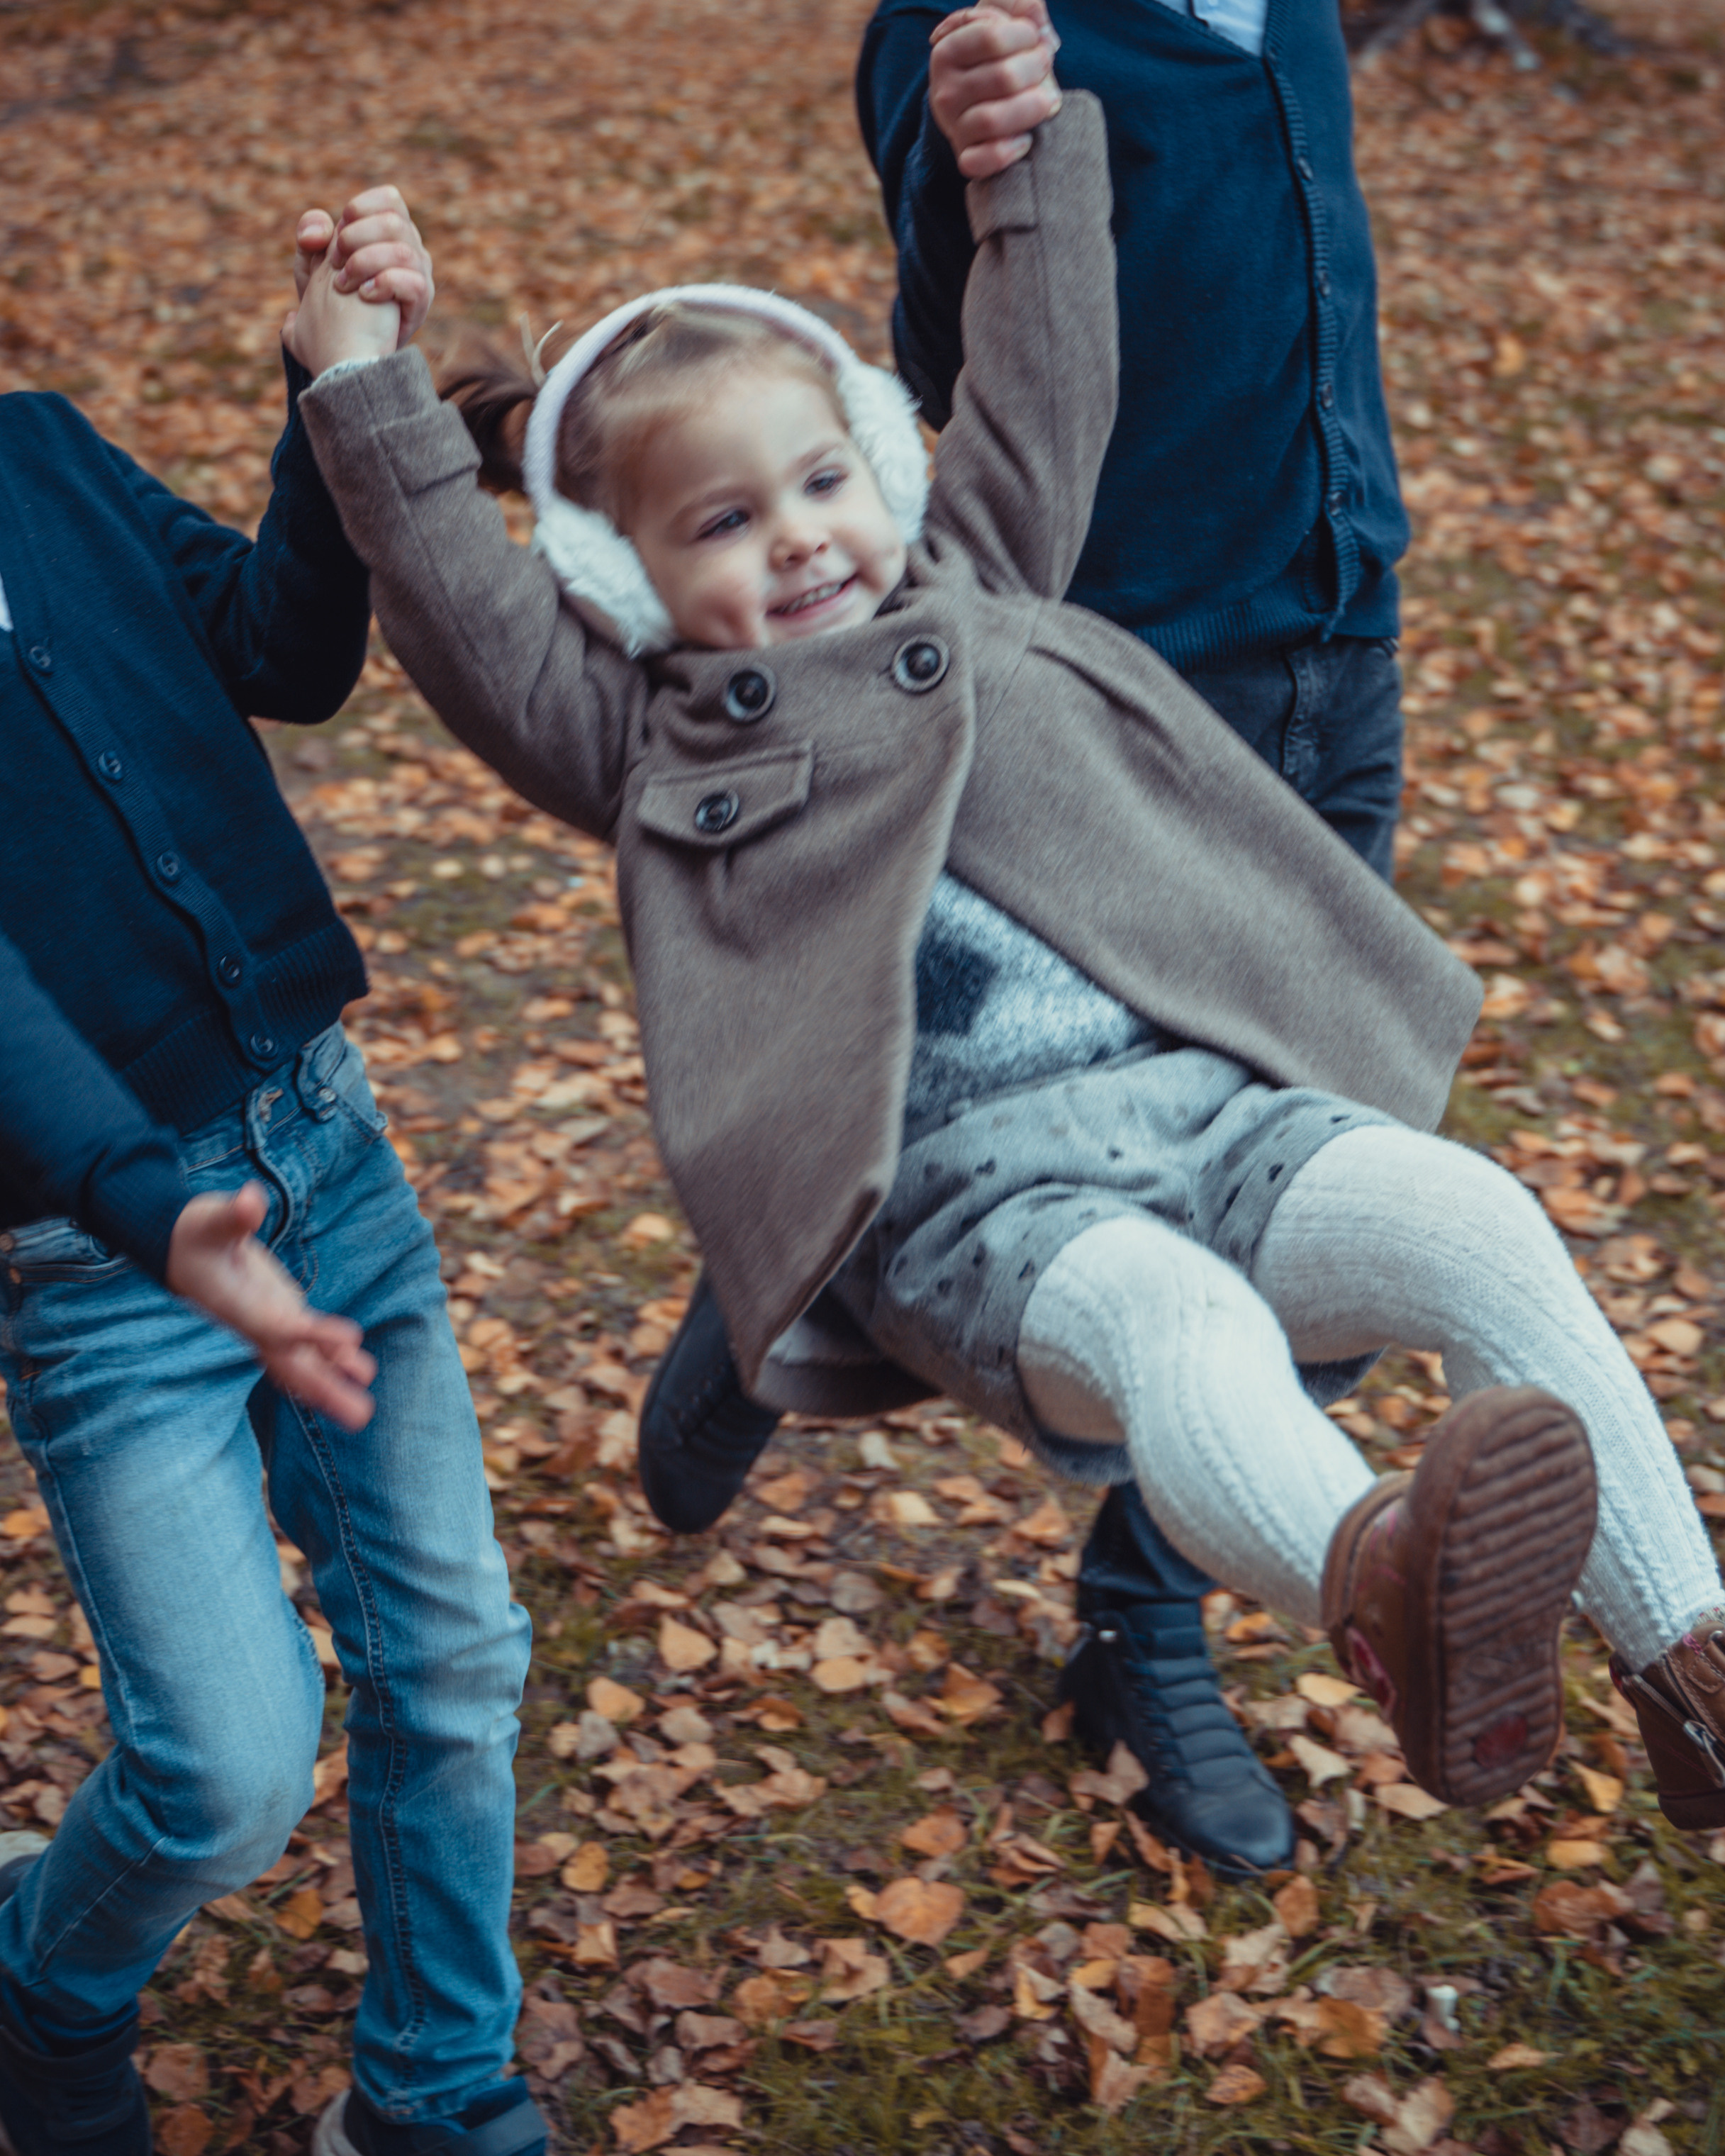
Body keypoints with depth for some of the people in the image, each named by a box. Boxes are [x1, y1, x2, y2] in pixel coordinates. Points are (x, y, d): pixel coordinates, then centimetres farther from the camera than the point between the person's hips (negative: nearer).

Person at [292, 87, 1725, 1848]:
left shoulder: (978, 591, 26)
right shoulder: (651, 743, 15)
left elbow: (1045, 391, 24)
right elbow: (462, 614, 3)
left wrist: (1032, 147, 18)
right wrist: (373, 401, -3)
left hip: (1202, 1102, 5)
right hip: (968, 1203, -4)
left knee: (1483, 1224, -23)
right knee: (1172, 1318, -38)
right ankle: (1373, 1589, -68)